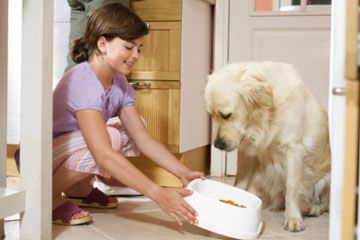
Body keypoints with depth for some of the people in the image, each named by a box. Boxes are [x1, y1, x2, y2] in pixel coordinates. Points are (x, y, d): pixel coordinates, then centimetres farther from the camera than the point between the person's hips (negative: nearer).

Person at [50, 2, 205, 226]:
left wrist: (183, 173, -16)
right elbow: (104, 155, -39)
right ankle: (50, 196, -12)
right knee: (110, 138, -30)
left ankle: (79, 187, 10)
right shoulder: (83, 82, -30)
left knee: (132, 126, 0)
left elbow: (143, 138, -4)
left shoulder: (119, 83, -2)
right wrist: (157, 194, -42)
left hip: (73, 149, 9)